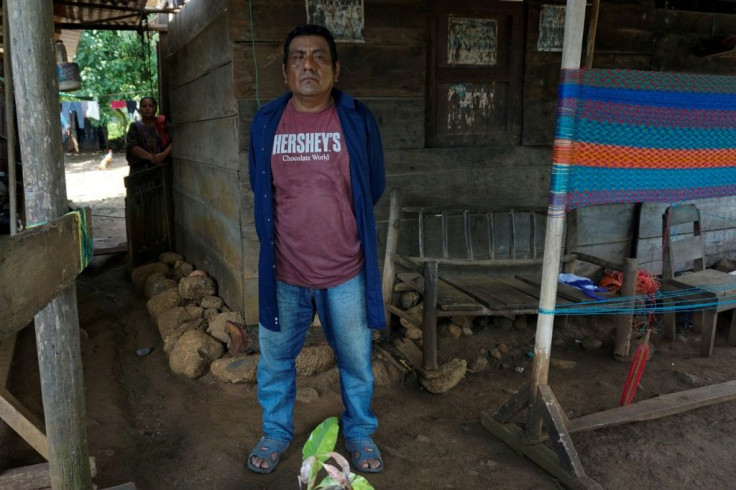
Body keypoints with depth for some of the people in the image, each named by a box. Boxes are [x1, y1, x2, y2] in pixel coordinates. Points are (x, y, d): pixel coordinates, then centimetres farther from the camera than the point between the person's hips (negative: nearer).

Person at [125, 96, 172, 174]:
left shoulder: (163, 123, 10)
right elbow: (132, 146, -3)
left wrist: (164, 154, -17)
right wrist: (151, 157, -14)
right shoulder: (135, 126, 8)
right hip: (141, 169, 0)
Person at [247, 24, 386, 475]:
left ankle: (360, 432, 39)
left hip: (346, 271, -1)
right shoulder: (265, 122, -2)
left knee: (356, 360, 15)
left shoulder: (358, 119, -7)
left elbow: (373, 187, 5)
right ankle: (276, 431, 41)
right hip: (283, 271, 2)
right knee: (276, 359, 17)